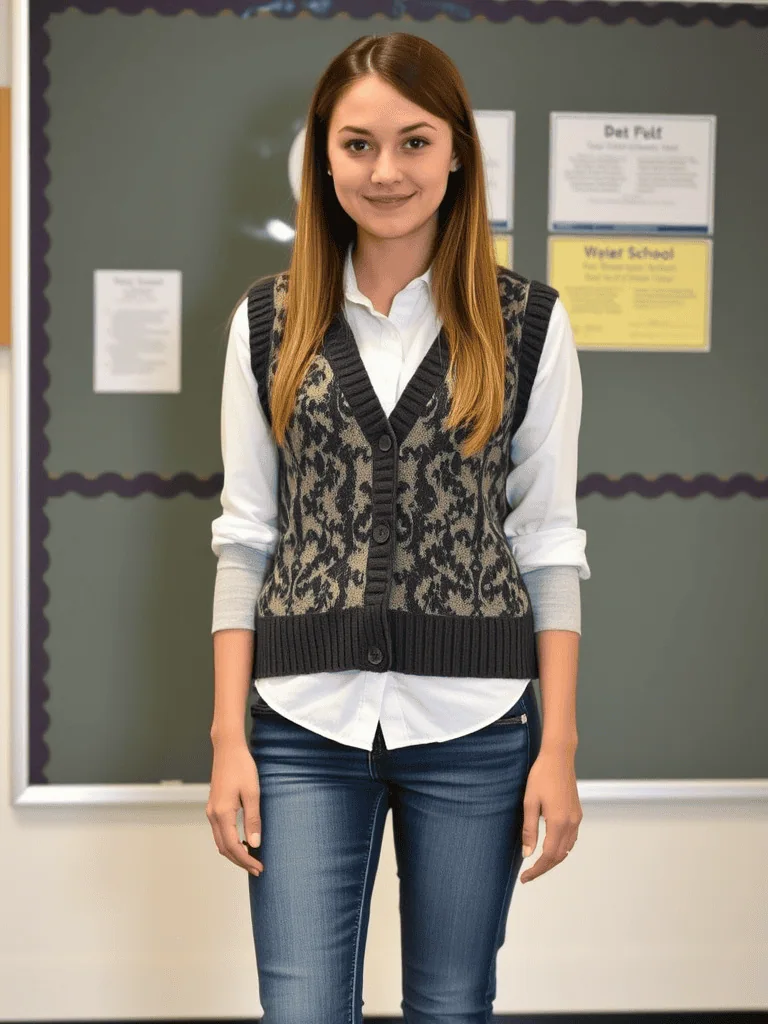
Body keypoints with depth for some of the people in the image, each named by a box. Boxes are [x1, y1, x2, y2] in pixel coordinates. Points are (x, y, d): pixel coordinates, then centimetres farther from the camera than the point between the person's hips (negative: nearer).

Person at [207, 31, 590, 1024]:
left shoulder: (529, 322, 2)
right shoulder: (268, 322, 5)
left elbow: (549, 542, 2)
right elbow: (244, 537, 5)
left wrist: (559, 746, -2)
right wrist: (228, 738, 0)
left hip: (474, 724, 0)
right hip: (306, 725, 1)